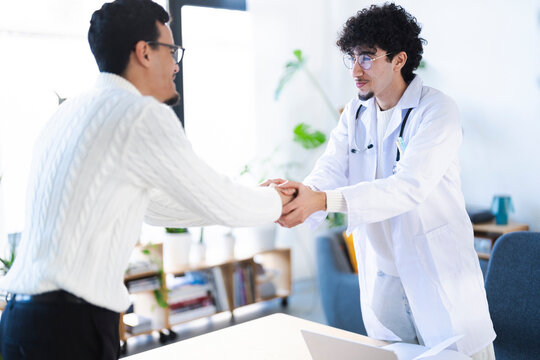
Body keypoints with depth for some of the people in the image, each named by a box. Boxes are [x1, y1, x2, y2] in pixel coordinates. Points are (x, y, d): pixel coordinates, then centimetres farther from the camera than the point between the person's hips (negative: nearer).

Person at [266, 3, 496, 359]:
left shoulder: (437, 110, -16)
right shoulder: (354, 114, 5)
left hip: (439, 272, -5)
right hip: (381, 277, 5)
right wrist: (298, 193, -32)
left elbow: (409, 187, -30)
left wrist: (323, 200, -41)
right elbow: (329, 172, -7)